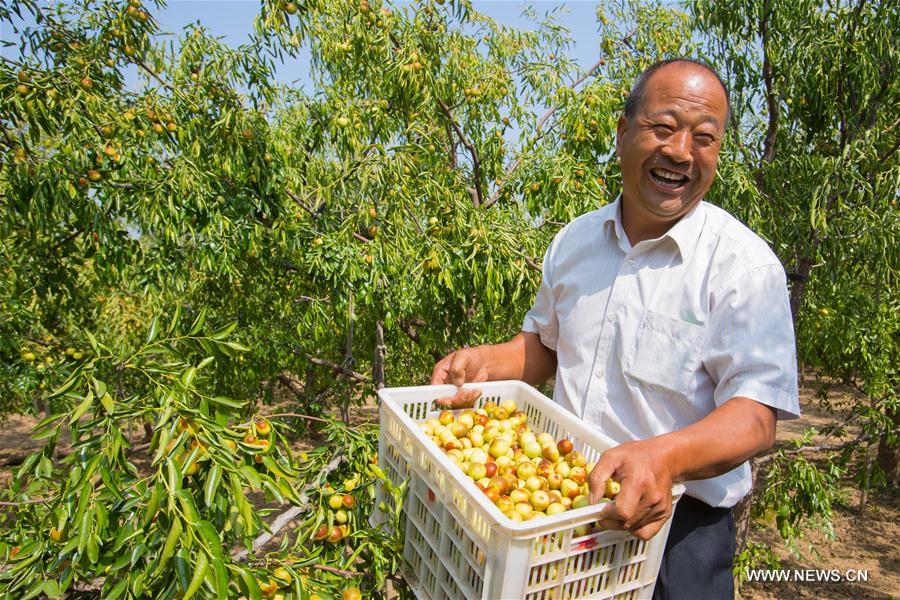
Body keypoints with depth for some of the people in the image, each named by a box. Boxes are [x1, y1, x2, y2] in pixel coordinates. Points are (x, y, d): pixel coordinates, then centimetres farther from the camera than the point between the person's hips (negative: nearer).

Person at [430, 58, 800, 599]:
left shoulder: (746, 264, -15)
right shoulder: (574, 240, 2)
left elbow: (756, 414, -20)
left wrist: (664, 457, -38)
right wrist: (487, 362, -5)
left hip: (676, 527, -5)